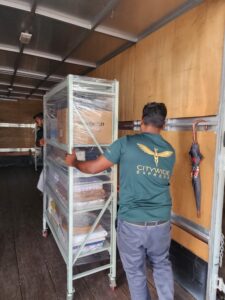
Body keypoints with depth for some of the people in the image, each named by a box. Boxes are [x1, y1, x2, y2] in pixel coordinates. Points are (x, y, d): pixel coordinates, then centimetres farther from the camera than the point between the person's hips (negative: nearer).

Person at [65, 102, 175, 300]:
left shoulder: (126, 143, -12)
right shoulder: (170, 152, 3)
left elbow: (94, 168, -7)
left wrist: (73, 162, 14)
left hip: (132, 223, -3)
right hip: (162, 222, 4)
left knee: (136, 271, 21)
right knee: (162, 265, 29)